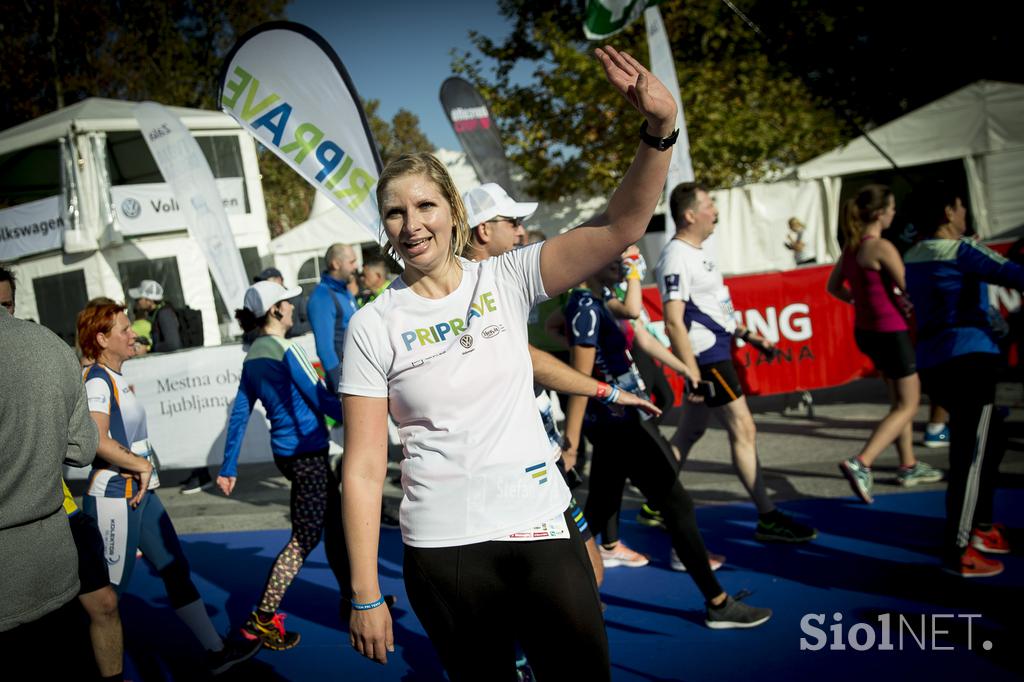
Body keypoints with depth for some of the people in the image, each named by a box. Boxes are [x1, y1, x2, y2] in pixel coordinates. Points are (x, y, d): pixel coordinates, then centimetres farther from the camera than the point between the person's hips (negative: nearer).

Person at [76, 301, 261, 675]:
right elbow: (97, 441, -29)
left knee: (176, 569, 12)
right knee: (109, 588, 1)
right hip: (114, 497, -10)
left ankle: (215, 650, 20)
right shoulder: (96, 379, -16)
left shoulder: (115, 377, 13)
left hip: (140, 492, 10)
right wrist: (142, 465, -18)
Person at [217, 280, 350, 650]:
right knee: (306, 537, -1)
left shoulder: (253, 355, 7)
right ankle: (262, 620, 0)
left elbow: (239, 413, 8)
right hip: (306, 450, -9)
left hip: (286, 450, 9)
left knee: (335, 520, 19)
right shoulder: (286, 350, -18)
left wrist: (229, 467, 12)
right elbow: (322, 400, -16)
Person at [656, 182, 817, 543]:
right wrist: (693, 374, -27)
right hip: (706, 357, -10)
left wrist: (745, 333, 20)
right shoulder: (676, 258, -18)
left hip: (715, 352, 10)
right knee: (744, 431, -5)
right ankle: (768, 518, 2)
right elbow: (674, 323, -24)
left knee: (689, 431, 14)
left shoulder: (695, 253, 13)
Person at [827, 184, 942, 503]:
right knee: (907, 405, 1)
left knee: (901, 399, 21)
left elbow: (834, 287, 15)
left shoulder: (851, 246, 5)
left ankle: (908, 466, 29)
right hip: (890, 331, -9)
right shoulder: (882, 247, -20)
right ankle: (860, 464, -12)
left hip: (866, 330, 9)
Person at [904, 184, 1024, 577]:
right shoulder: (959, 251, -10)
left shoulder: (911, 258, 15)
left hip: (932, 363, 9)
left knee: (989, 436, 23)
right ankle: (957, 553, -6)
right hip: (968, 359, -9)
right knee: (969, 456, -6)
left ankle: (980, 526, 30)